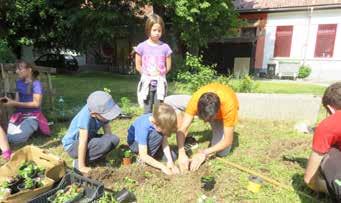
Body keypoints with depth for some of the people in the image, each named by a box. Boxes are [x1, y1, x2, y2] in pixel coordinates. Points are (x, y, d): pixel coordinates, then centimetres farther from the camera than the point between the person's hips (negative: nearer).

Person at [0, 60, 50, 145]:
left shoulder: (36, 84, -11)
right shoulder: (18, 83, 9)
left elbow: (36, 103, -17)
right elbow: (17, 101, 9)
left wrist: (15, 104, -20)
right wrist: (9, 100, -13)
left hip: (33, 115, -6)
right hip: (19, 114, 6)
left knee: (16, 138, -23)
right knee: (9, 138, -13)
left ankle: (33, 127, 6)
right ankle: (26, 126, 15)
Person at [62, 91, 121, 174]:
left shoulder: (102, 112, -17)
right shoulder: (86, 115, -35)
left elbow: (108, 134, -9)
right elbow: (83, 143, -31)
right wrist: (82, 167, -25)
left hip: (89, 138, 6)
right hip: (72, 145, -6)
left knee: (114, 139, -13)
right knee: (106, 143, -29)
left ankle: (88, 155, 2)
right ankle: (78, 162, -9)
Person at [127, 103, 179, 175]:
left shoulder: (160, 120, -25)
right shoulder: (143, 127, -40)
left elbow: (165, 142, -20)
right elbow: (143, 156, -37)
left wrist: (170, 160, -30)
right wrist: (162, 166, -36)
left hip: (148, 139, 6)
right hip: (135, 142, -5)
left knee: (172, 156, -7)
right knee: (158, 136, -34)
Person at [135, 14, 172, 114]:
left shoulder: (165, 47, -1)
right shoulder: (142, 46, -2)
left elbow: (168, 66, 5)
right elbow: (138, 65, 4)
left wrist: (160, 74, -1)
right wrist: (146, 74, -1)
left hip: (160, 82, 1)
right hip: (147, 81, 0)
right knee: (147, 110, 7)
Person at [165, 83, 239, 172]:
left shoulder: (229, 105, -42)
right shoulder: (195, 99, -38)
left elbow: (228, 141, -34)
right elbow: (183, 128, -34)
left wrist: (204, 153, -43)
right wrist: (181, 153, -47)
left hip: (222, 112, -2)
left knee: (222, 152, -24)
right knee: (169, 101, -20)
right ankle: (185, 142, -12)